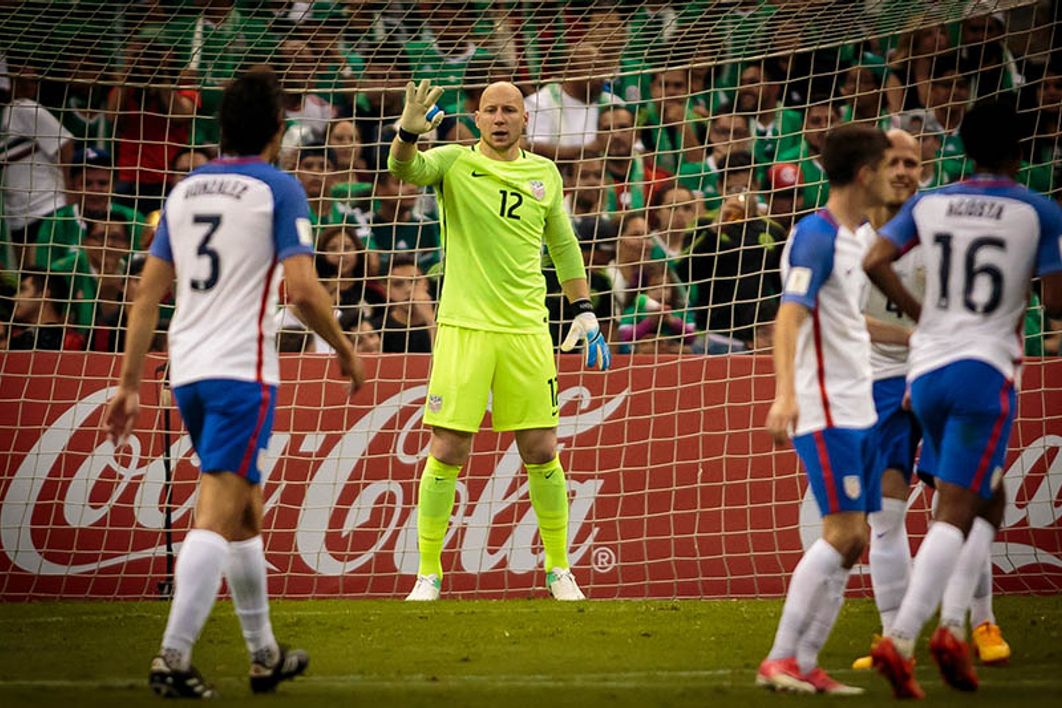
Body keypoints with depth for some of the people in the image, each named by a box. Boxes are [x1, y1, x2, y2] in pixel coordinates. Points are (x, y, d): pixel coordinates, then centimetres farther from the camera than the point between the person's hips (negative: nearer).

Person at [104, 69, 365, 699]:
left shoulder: (185, 191, 13)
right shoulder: (279, 190, -5)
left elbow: (149, 293, 11)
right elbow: (303, 290, -14)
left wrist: (131, 384, 13)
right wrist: (346, 351, 2)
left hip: (188, 373, 7)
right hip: (242, 372, -7)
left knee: (247, 513, 18)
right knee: (218, 517, -11)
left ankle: (266, 656, 26)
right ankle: (173, 659, -20)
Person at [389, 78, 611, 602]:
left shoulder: (545, 174, 10)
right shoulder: (454, 162, 0)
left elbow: (563, 245, 21)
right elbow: (405, 170, -20)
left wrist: (584, 311, 16)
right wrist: (408, 133, -40)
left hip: (528, 332, 3)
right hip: (463, 328, -3)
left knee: (542, 454, 3)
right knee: (446, 453, -5)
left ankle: (559, 568, 18)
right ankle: (428, 575, 5)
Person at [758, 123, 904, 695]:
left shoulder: (854, 237, 16)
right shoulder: (816, 235, -12)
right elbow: (790, 317, -21)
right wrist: (785, 393, -33)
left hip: (856, 408, 9)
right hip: (823, 409, -9)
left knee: (853, 540, 6)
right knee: (842, 532, -14)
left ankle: (805, 663, 8)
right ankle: (780, 660, -11)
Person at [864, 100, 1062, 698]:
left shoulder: (929, 204, 8)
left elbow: (875, 261, -1)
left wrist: (920, 314, 11)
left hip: (926, 368, 5)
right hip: (985, 368, -5)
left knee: (989, 501, 20)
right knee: (955, 513, -8)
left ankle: (953, 627, 9)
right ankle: (900, 640, -22)